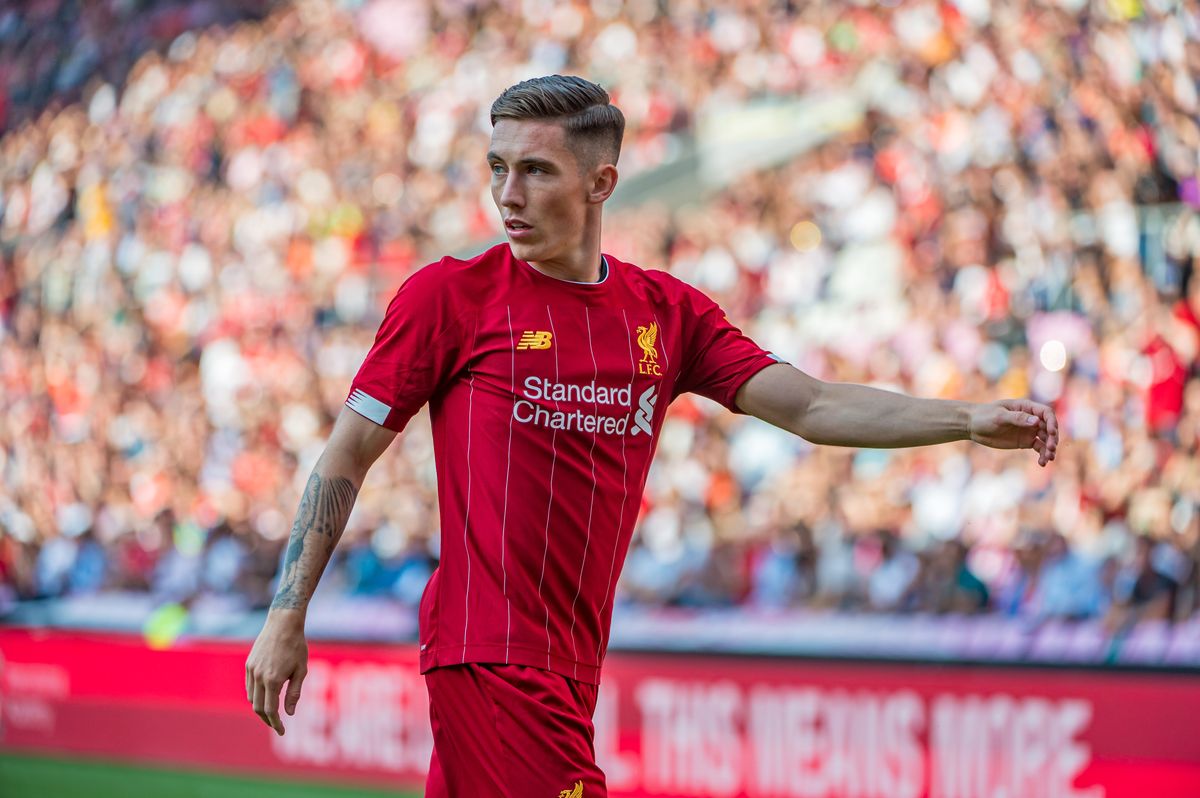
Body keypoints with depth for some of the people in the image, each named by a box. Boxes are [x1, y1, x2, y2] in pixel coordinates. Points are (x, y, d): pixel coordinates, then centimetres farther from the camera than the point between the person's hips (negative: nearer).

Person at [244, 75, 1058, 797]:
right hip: (491, 654, -5)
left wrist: (974, 420, -4)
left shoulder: (667, 312, 11)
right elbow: (348, 455, 1)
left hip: (571, 665, 5)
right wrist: (287, 617, -4)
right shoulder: (450, 295, -1)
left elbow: (812, 407, 7)